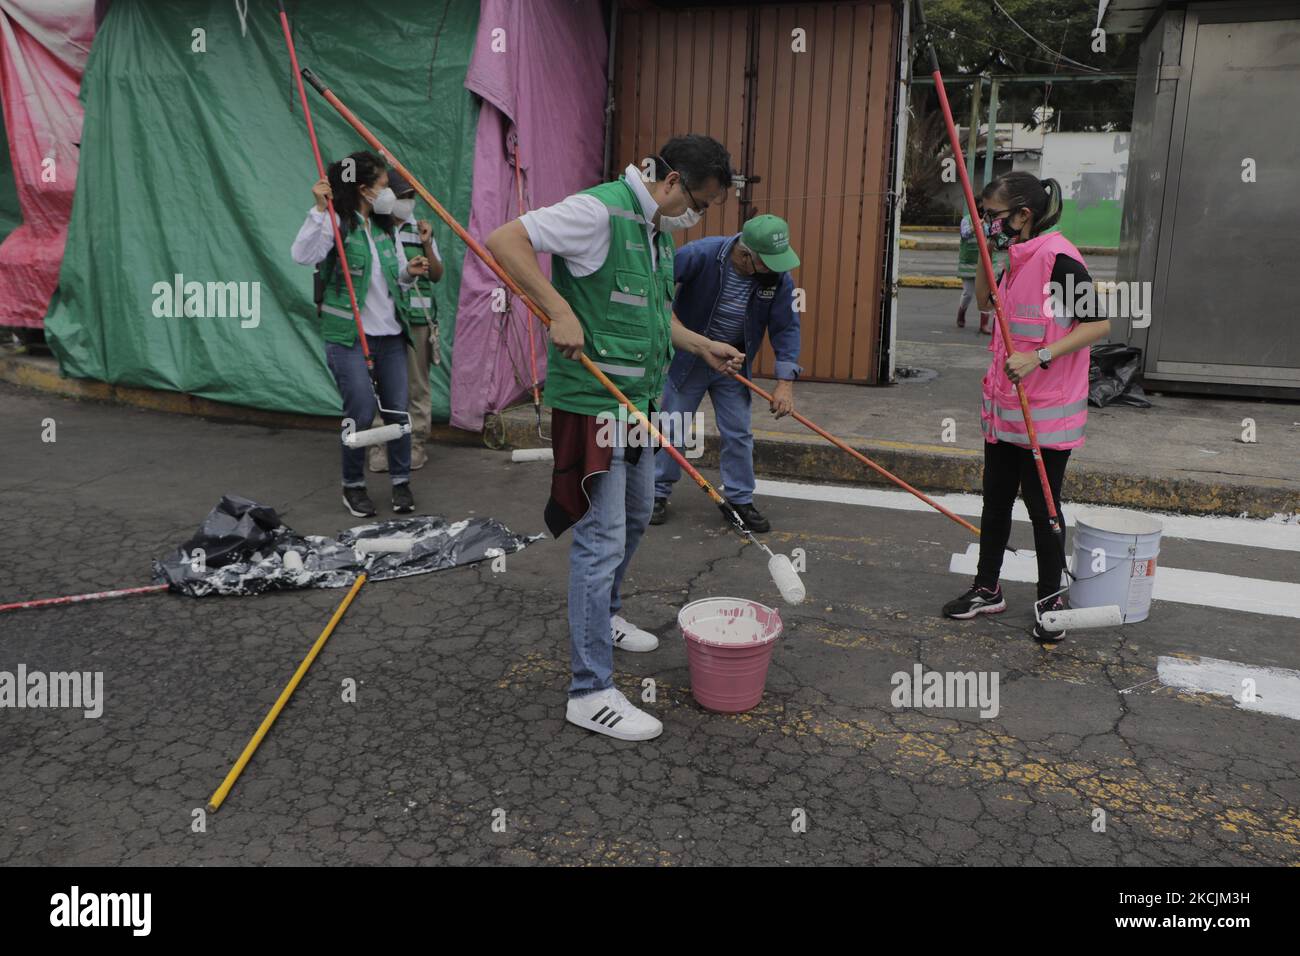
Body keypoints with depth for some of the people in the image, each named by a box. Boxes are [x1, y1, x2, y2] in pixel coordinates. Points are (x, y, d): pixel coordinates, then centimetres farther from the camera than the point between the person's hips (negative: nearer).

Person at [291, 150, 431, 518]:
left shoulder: (386, 227, 14)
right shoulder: (336, 222, -7)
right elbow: (302, 255, -23)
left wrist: (409, 272, -1)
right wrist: (319, 209, -27)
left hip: (390, 333, 6)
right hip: (348, 336, -6)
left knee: (398, 410, 5)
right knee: (361, 413, -6)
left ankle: (401, 482, 19)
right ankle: (353, 486, 13)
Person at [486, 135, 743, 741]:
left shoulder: (658, 231, 14)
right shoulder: (599, 211, -16)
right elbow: (503, 240, -22)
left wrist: (702, 347, 16)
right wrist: (560, 311, -28)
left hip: (638, 397, 10)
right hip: (591, 399, -10)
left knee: (634, 518, 23)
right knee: (601, 538, -8)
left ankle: (604, 617, 46)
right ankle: (591, 693, 1)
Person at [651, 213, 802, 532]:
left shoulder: (779, 276, -15)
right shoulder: (700, 255, -26)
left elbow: (786, 327, -11)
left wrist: (785, 381, -18)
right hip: (687, 358, -2)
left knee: (738, 434, 5)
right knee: (672, 426, 7)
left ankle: (741, 499, 20)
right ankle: (658, 492, 22)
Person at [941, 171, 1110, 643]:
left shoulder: (1058, 257, -17)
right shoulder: (1018, 257, 10)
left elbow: (1098, 323, -19)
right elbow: (985, 301, 24)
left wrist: (1040, 356, -27)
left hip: (1046, 409, -9)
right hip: (1004, 403, 9)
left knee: (1042, 505, 2)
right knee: (996, 498, 16)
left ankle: (1049, 603, 19)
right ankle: (987, 589, 30)